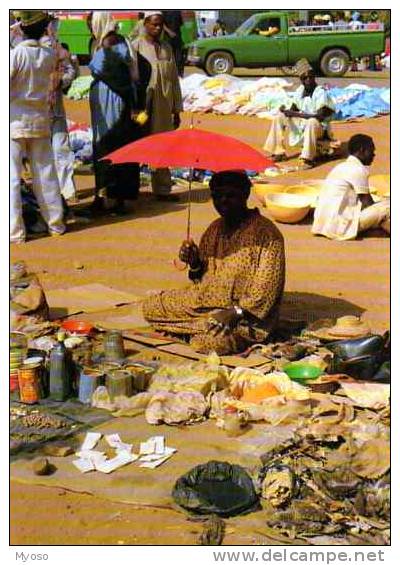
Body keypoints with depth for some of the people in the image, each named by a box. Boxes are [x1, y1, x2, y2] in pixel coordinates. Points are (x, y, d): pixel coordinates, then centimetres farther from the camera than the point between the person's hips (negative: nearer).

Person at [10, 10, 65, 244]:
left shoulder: (15, 54, -15)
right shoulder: (50, 55, -1)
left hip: (15, 121, -4)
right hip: (41, 120, 4)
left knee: (12, 177, 0)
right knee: (45, 173, 14)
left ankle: (15, 231, 0)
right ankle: (56, 223, 21)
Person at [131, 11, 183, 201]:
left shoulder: (167, 48, 13)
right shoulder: (136, 46, -4)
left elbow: (174, 79, 15)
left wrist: (177, 110, 13)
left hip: (164, 107, 5)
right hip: (143, 105, -5)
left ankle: (162, 189, 14)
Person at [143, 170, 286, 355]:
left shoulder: (266, 232, -14)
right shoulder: (214, 230, 9)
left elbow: (267, 287, -19)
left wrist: (237, 311, -27)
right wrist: (194, 264, -5)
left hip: (249, 313, -7)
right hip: (209, 302, 7)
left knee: (208, 342, -33)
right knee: (150, 307, -4)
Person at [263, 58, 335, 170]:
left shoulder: (321, 92, -19)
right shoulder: (300, 90, 1)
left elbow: (320, 116, -28)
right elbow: (293, 109, 11)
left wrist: (296, 114, -29)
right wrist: (286, 111, -14)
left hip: (319, 127, -7)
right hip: (302, 124, 7)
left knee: (312, 122, -39)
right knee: (279, 118, -1)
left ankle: (308, 158, -35)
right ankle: (279, 152, 3)